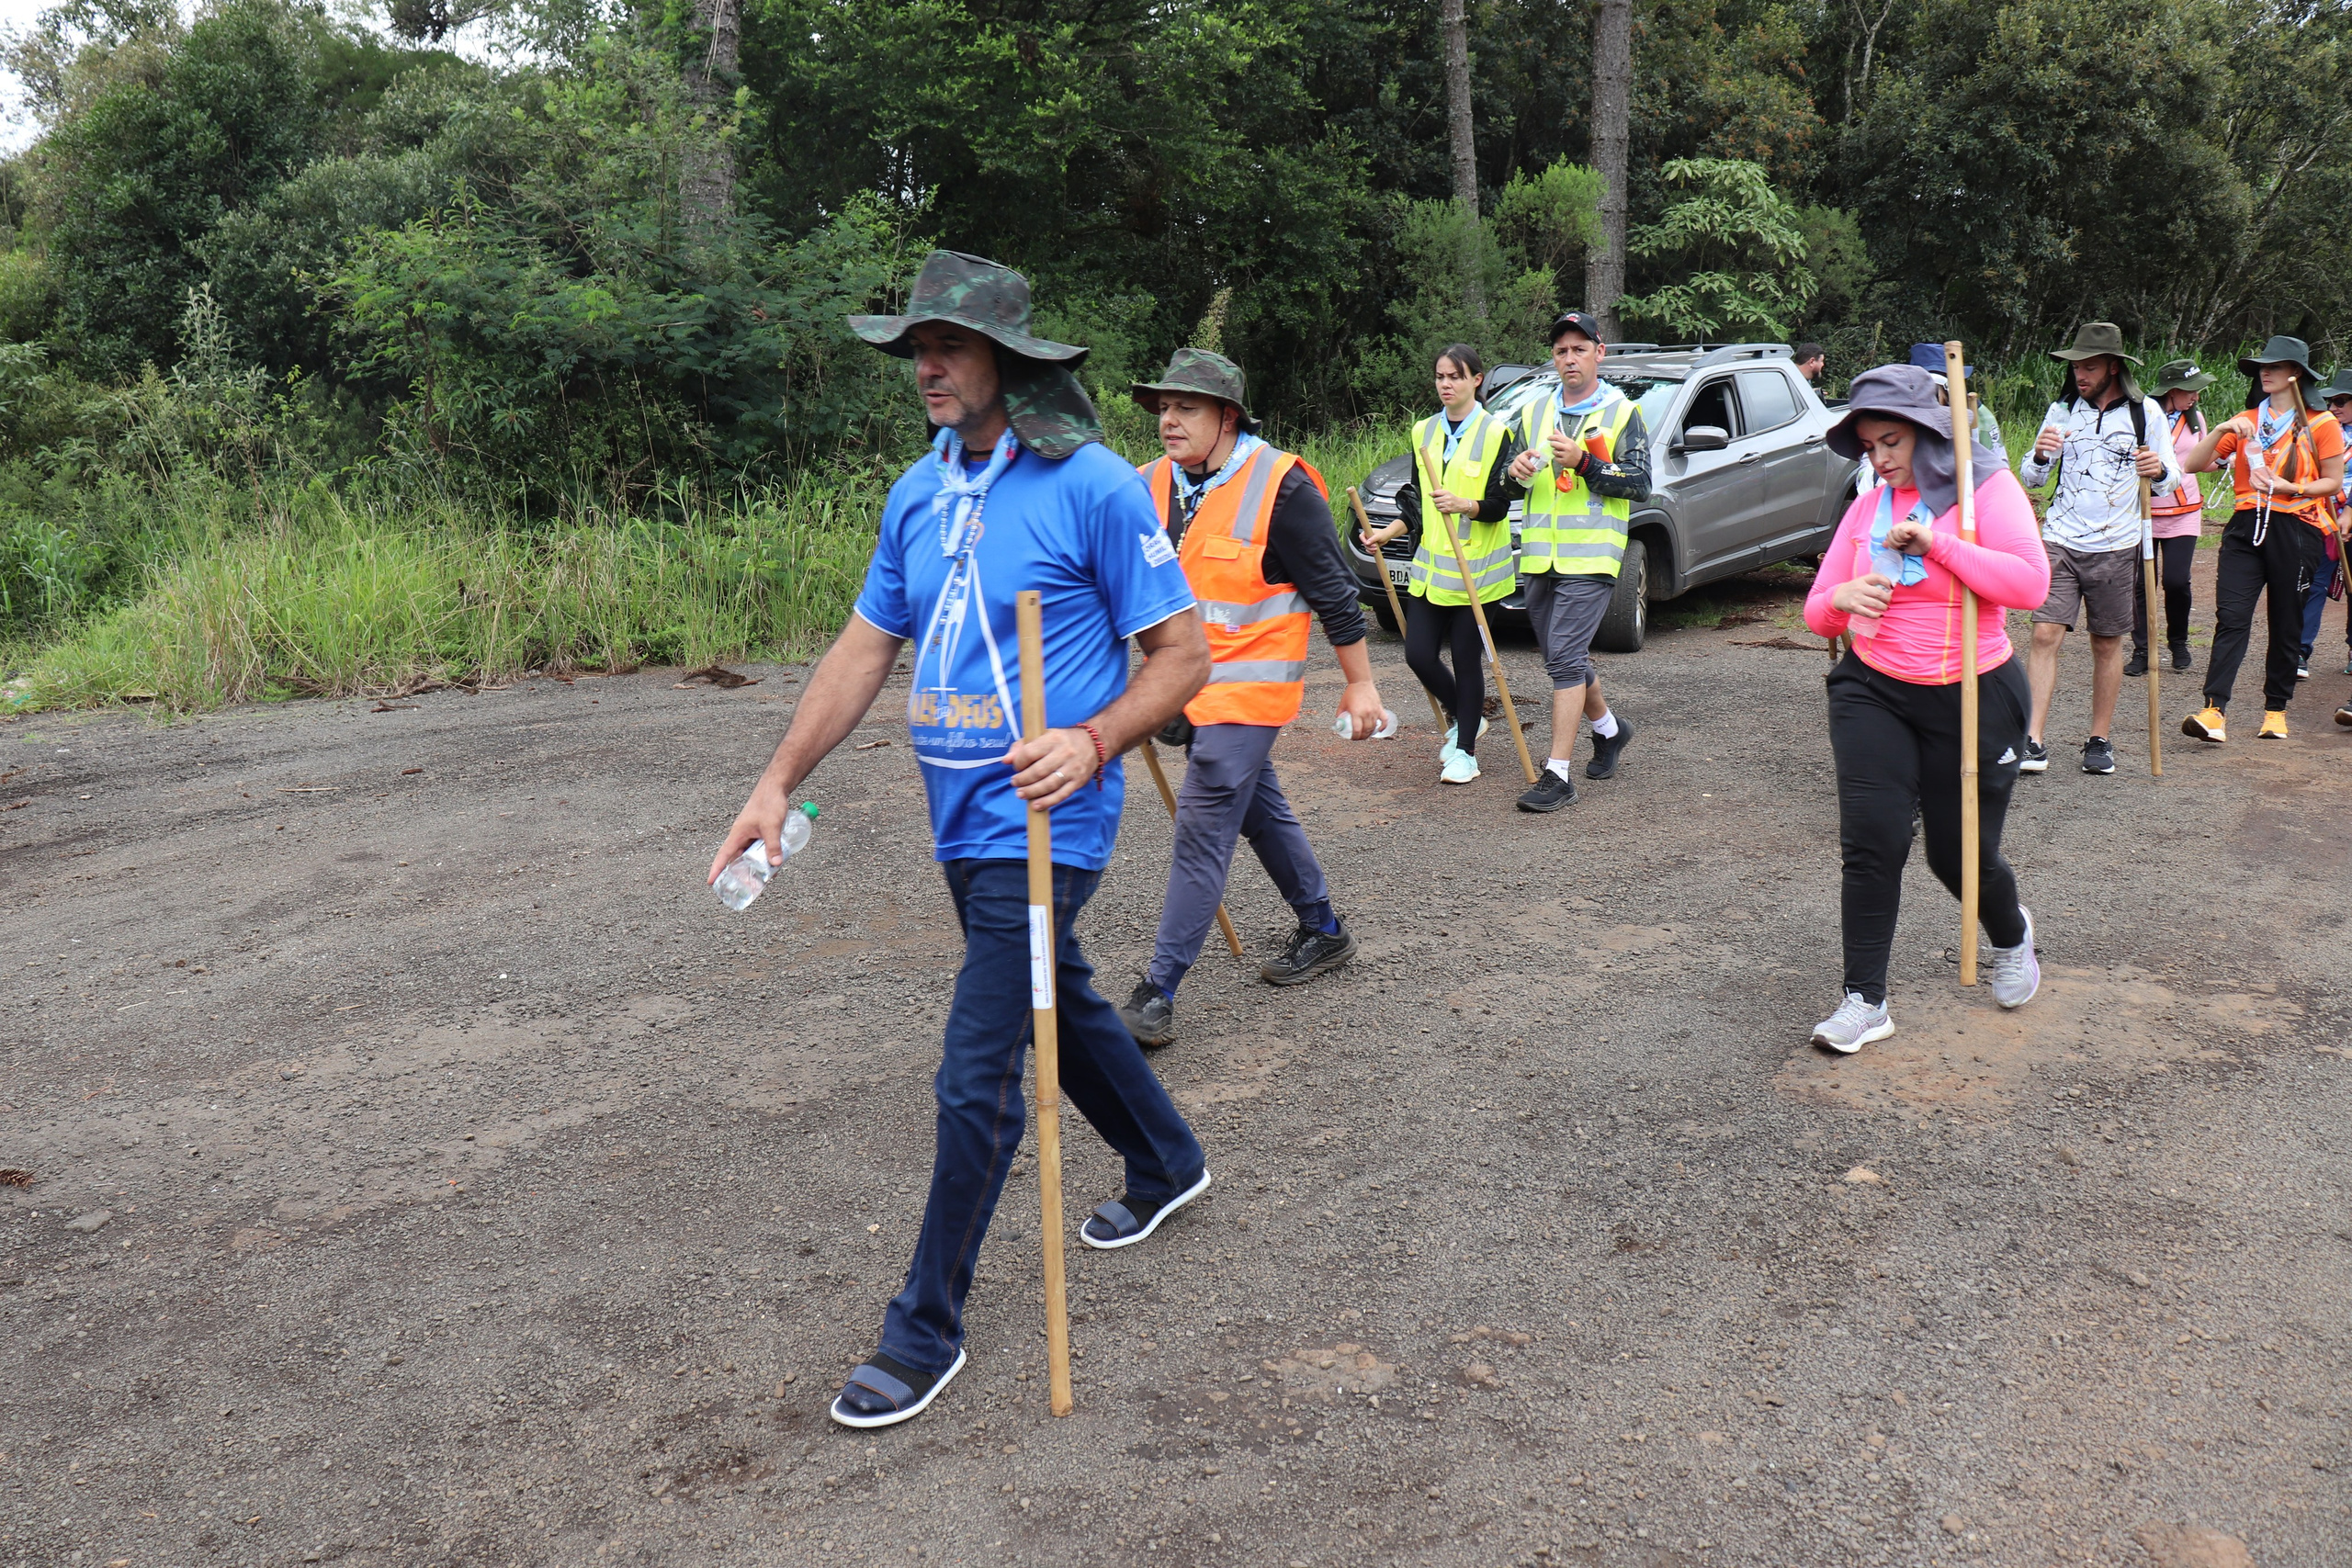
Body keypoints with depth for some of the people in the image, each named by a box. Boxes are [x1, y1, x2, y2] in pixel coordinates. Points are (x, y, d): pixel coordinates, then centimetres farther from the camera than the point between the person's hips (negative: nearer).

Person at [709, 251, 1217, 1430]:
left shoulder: (1093, 487, -13)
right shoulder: (918, 493, 7)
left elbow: (1181, 653, -10)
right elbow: (865, 648, 11)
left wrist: (1093, 739, -27)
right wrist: (779, 782, 4)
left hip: (1040, 824, -8)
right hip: (960, 818, 8)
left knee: (976, 1076, -6)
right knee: (1059, 1004, 24)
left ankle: (926, 1329, 9)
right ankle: (1167, 1165, 49)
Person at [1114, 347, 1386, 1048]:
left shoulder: (1279, 486, -14)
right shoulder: (1149, 488, 3)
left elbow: (1333, 590, -8)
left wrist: (1359, 682, -5)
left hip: (1248, 687, -7)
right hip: (1186, 687, 7)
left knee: (1203, 827, -11)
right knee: (1260, 810, 19)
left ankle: (1157, 996, -9)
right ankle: (1323, 930, 39)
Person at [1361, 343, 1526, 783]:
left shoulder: (1497, 433, -5)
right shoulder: (1424, 432, 11)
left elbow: (1500, 503, -11)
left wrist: (1463, 505, -29)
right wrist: (1387, 533, 3)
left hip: (1477, 567, -5)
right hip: (1431, 565, 5)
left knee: (1466, 659, -1)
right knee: (1419, 653, 1)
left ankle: (1465, 751, 14)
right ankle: (1464, 719, 28)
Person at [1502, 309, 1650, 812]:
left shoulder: (1621, 413, 1)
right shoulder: (1535, 412, 16)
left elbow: (1641, 484, -7)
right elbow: (1513, 478, 20)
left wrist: (1584, 463, -18)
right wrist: (1518, 470, -4)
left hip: (1590, 558, -6)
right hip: (1539, 558, 6)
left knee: (1565, 657, -14)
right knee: (1564, 657, 15)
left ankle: (1557, 775, -13)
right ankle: (1609, 729, 41)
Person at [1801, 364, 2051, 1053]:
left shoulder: (1986, 487, -6)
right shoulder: (1867, 507, 7)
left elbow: (2031, 583, -20)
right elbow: (1817, 611, 8)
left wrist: (1936, 542, -23)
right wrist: (1841, 599, -16)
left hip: (1972, 697, -3)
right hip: (1873, 692, 3)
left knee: (1961, 855, 8)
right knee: (1870, 841, -11)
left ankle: (2012, 936, 43)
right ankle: (1865, 1001, -2)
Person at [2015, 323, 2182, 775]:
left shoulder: (2146, 412, 2)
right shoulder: (2062, 411, 6)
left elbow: (2173, 479, 3)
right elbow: (2030, 480, 5)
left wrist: (2160, 470, -20)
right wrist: (2039, 456, -18)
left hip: (2116, 547, 0)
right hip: (2059, 541, 0)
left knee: (2107, 644, 6)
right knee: (2045, 635, -11)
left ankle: (2100, 740, 17)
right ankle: (2033, 741, -13)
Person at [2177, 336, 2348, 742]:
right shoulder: (2245, 422, 14)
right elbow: (2194, 465, 6)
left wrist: (2288, 488, -12)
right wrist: (2221, 430, -10)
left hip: (2295, 530, -2)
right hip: (2246, 526, 2)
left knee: (2286, 625, 5)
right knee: (2231, 617, -12)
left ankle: (2276, 709, 17)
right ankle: (2214, 711, -21)